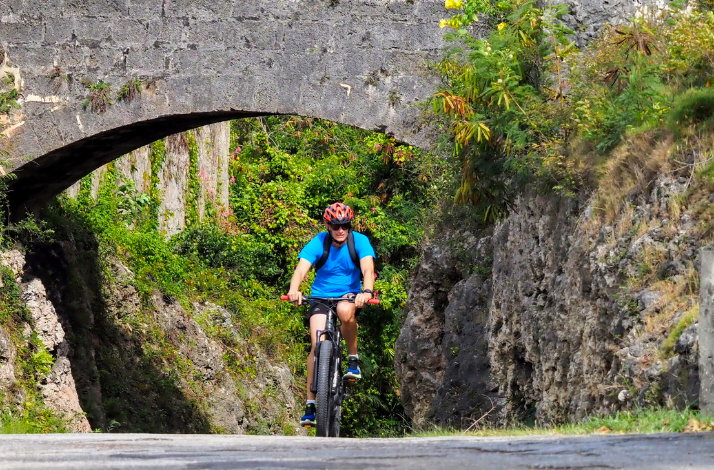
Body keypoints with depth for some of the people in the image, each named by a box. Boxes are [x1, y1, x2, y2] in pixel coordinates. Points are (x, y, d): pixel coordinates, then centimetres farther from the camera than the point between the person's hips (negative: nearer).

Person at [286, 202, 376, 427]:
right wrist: (294, 290, -48)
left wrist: (367, 291, -48)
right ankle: (310, 403, -12)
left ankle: (353, 357, -13)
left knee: (345, 310, -38)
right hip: (321, 296, 1)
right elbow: (301, 269, -26)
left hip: (349, 294, -1)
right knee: (318, 345, -18)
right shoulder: (318, 243, -13)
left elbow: (368, 268, -27)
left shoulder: (360, 241, -13)